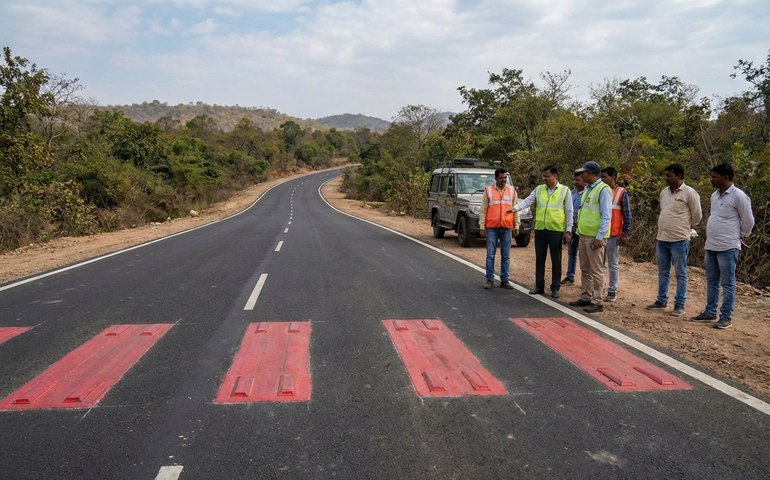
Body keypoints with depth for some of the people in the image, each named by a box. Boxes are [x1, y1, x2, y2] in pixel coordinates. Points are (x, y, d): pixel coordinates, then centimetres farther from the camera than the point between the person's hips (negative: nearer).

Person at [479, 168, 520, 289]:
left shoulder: (512, 190, 9)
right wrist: (482, 226, -2)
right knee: (490, 255, 0)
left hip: (507, 228, 2)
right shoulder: (488, 190, 3)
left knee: (506, 256, 5)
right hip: (491, 228, -2)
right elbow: (483, 210, 3)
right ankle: (489, 280, 7)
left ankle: (504, 280, 12)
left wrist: (516, 226, 6)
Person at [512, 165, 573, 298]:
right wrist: (516, 208, -23)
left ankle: (555, 288, 14)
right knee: (539, 259, 9)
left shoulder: (565, 190, 0)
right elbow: (527, 201, -3)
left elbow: (569, 212, 0)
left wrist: (568, 230, -4)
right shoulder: (538, 189, 7)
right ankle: (539, 286, 20)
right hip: (540, 230, 3)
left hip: (556, 230, -3)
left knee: (556, 261, 4)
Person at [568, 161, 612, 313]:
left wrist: (599, 237, -20)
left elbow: (606, 216, -16)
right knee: (584, 269, 14)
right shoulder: (587, 188, 15)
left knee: (596, 270, -3)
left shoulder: (603, 190, -12)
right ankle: (585, 297, 23)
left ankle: (597, 302, 3)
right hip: (583, 235, 9)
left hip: (595, 237, -9)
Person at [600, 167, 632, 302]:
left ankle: (612, 292, 9)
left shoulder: (622, 193, -5)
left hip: (613, 234, -5)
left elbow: (627, 215, -5)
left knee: (613, 264, 4)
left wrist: (626, 233, -8)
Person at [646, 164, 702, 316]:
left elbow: (697, 216, -4)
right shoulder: (664, 192, 9)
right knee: (663, 272, 15)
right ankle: (661, 301, 25)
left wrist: (685, 228, 9)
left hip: (679, 240, -7)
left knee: (680, 274, 3)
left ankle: (679, 305, 9)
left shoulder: (689, 193, -10)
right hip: (662, 239, 7)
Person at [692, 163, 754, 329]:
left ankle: (726, 317, 5)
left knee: (727, 284, 0)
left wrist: (741, 237, 5)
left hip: (728, 247, -8)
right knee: (711, 282, 14)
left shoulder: (738, 196, -12)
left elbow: (748, 220, -6)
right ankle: (710, 313, 23)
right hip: (711, 246, 8)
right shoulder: (715, 195, 11)